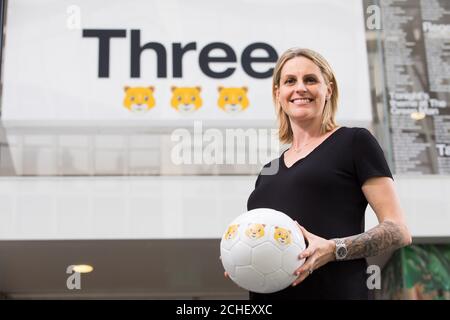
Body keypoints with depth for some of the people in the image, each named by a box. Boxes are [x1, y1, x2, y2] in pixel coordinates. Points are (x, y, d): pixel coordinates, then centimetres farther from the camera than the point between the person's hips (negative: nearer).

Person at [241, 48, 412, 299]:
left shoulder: (355, 142, 1)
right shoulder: (269, 171, 17)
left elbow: (399, 231, -5)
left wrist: (334, 250, -20)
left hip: (335, 290, -5)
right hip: (267, 293, 5)